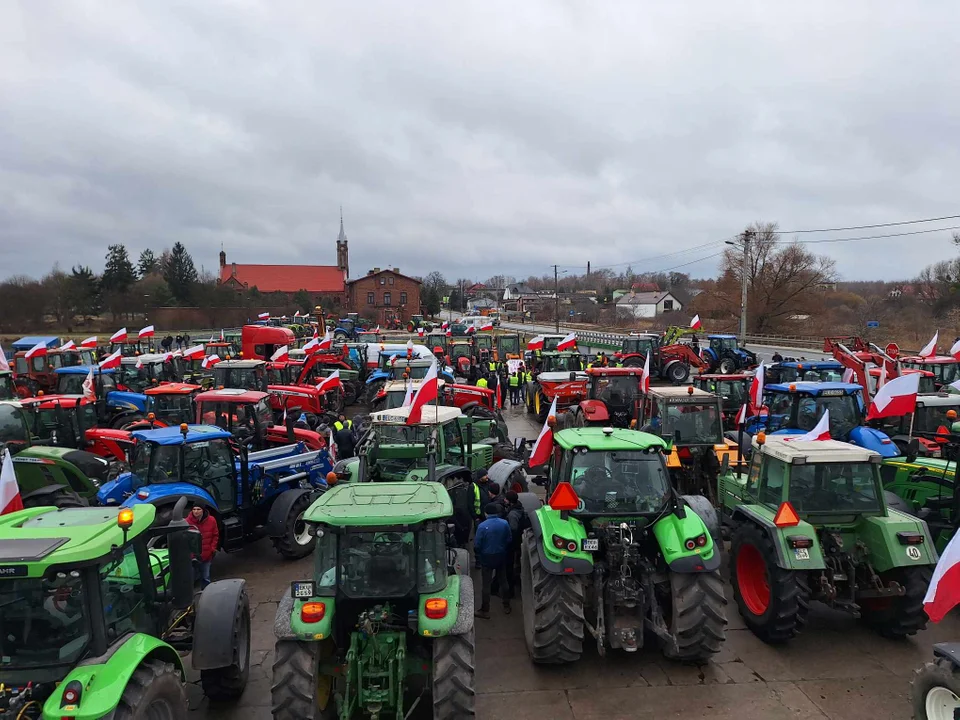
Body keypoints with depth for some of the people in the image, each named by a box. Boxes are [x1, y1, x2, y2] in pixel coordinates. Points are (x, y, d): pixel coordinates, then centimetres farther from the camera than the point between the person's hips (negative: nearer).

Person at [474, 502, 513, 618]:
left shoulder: (482, 526, -20)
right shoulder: (504, 523, -10)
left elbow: (477, 545, -15)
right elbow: (509, 540, -3)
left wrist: (478, 554, 5)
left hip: (487, 557, -4)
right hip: (501, 556, 4)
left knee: (486, 584, 7)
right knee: (502, 581, 20)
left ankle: (485, 611, 15)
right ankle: (506, 606, 32)